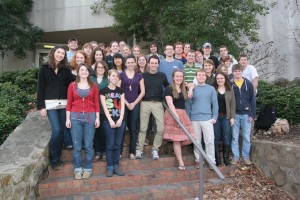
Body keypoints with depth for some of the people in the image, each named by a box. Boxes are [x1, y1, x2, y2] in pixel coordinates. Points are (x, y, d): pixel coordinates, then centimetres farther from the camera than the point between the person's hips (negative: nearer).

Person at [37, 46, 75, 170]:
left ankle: (58, 157, 19)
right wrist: (41, 106, -5)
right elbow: (40, 87, 0)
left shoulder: (66, 69, 9)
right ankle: (53, 159, 6)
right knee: (56, 130, -11)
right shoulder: (45, 68, 3)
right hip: (50, 103, -3)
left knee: (61, 131, 5)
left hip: (63, 103, 3)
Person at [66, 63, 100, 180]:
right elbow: (69, 103, 4)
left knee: (88, 145, 5)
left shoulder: (93, 86, 5)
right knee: (76, 145, 5)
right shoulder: (72, 86, 5)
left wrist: (97, 118, 0)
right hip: (75, 117, 0)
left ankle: (88, 168, 18)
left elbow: (96, 103, 5)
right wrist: (68, 118, -1)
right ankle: (77, 169, 17)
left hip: (90, 117, 0)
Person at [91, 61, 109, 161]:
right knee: (95, 130, 3)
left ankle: (104, 151, 15)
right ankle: (97, 151, 14)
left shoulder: (108, 80, 8)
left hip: (105, 109, -1)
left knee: (103, 130, 1)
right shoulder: (91, 79, 10)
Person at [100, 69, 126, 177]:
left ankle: (116, 166, 16)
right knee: (110, 145, 0)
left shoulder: (120, 91, 12)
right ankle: (109, 167, 9)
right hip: (109, 121, -3)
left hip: (120, 121, 3)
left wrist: (120, 119, -7)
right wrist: (110, 120, -13)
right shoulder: (103, 91, 1)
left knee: (117, 144, 7)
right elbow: (104, 107, -5)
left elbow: (122, 106, 5)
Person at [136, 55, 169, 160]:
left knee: (161, 128, -6)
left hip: (158, 104, 1)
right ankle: (139, 150, 14)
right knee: (143, 128, 3)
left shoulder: (162, 75, 7)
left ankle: (155, 149, 11)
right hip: (145, 103, -1)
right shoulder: (143, 75, 5)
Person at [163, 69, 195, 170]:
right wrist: (176, 115, -21)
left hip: (183, 114, 5)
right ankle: (181, 163, 9)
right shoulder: (169, 89, -4)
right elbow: (170, 104, -13)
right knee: (176, 139, -1)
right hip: (173, 114, -5)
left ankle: (176, 150, 26)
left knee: (188, 138, -3)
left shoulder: (184, 89, 14)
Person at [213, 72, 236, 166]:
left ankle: (226, 158, 16)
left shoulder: (230, 90, 8)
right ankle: (217, 159, 14)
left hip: (226, 117, 1)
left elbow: (233, 104, 7)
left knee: (227, 138, 3)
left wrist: (232, 117, 0)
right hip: (216, 117, -1)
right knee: (216, 138, 4)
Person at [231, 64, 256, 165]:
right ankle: (235, 156, 17)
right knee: (235, 137, 6)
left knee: (246, 137, 7)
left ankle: (246, 156, 20)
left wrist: (252, 114, -3)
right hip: (235, 114, 0)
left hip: (246, 114, 1)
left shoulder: (248, 84, 1)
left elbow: (252, 100, 2)